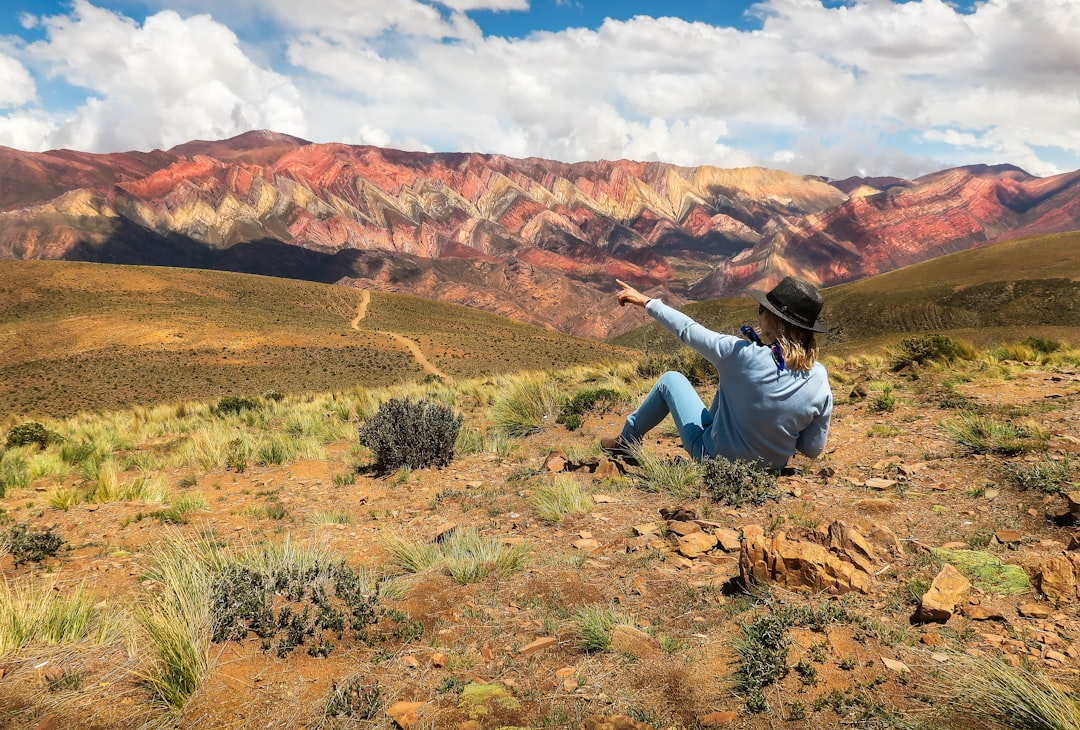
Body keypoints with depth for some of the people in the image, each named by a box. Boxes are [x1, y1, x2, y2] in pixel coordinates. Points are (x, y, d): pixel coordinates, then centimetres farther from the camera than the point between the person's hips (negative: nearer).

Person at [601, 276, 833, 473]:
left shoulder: (741, 354, -28)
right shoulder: (819, 378, -18)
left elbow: (687, 330, -12)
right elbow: (813, 449, -10)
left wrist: (646, 302, 3)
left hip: (713, 457, -4)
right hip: (769, 471, 4)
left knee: (670, 380, 16)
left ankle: (627, 441, 36)